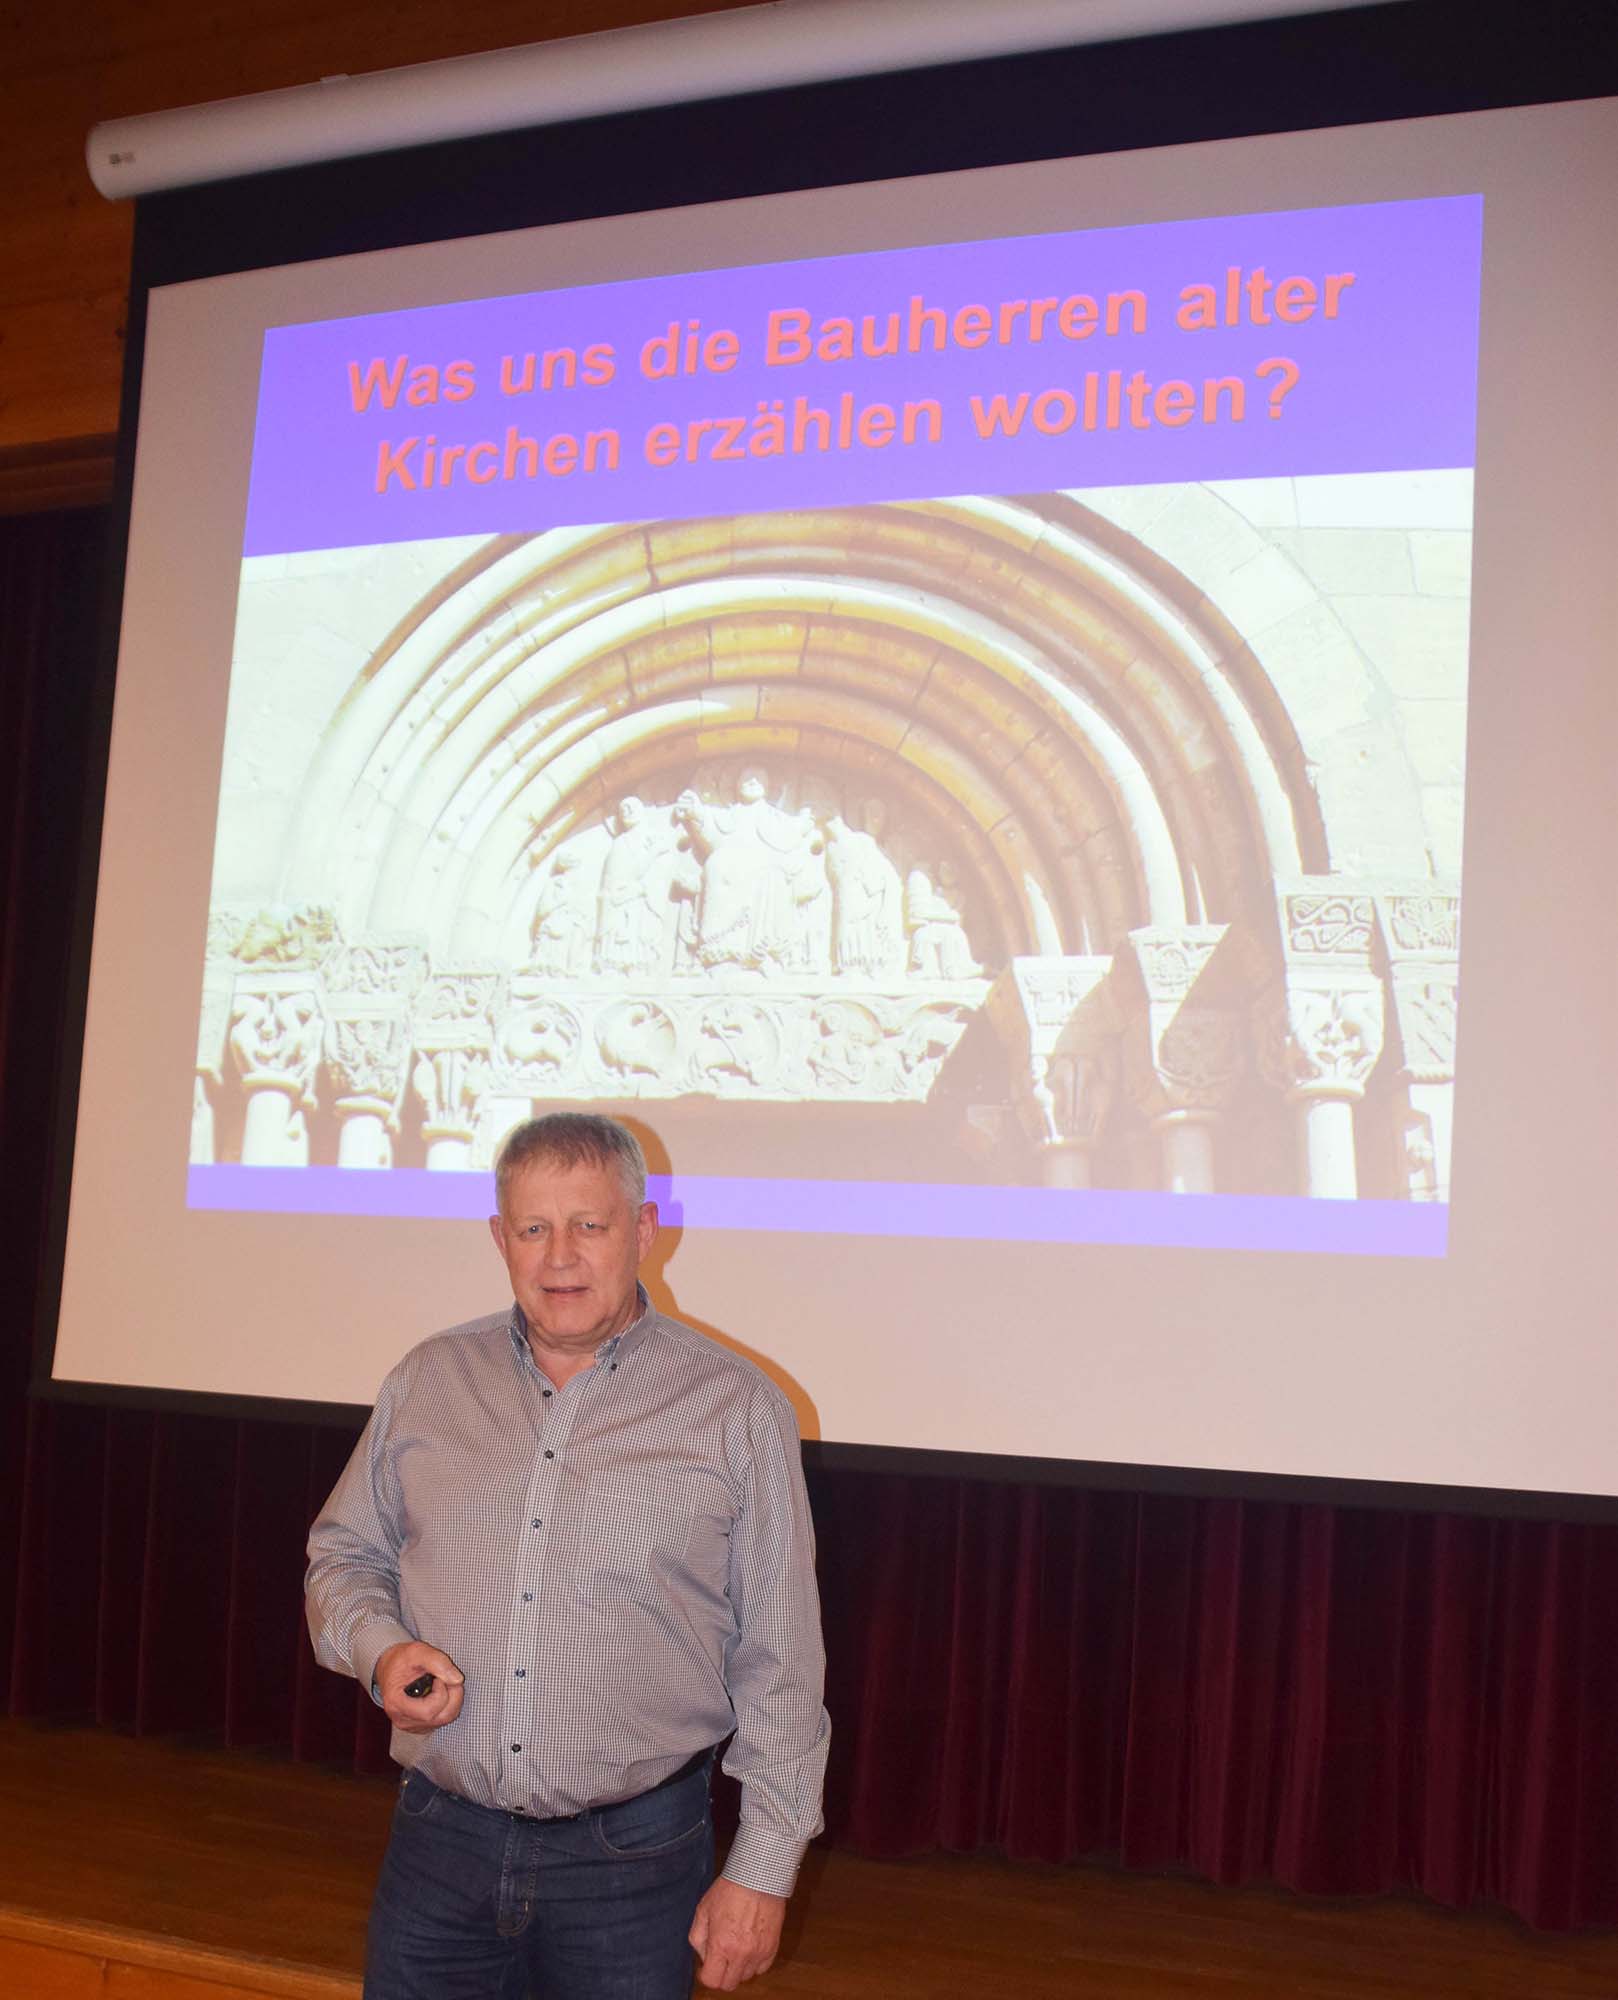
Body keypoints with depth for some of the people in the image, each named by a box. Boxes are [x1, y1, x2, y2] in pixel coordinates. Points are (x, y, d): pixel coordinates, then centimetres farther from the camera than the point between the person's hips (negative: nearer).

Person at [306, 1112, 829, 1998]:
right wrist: (381, 1652, -6)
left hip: (630, 1859, -3)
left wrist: (762, 1869, -5)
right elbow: (342, 1556, 16)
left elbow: (779, 1662, -3)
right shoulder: (428, 1380, 6)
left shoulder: (735, 1408, -4)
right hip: (438, 1843, 3)